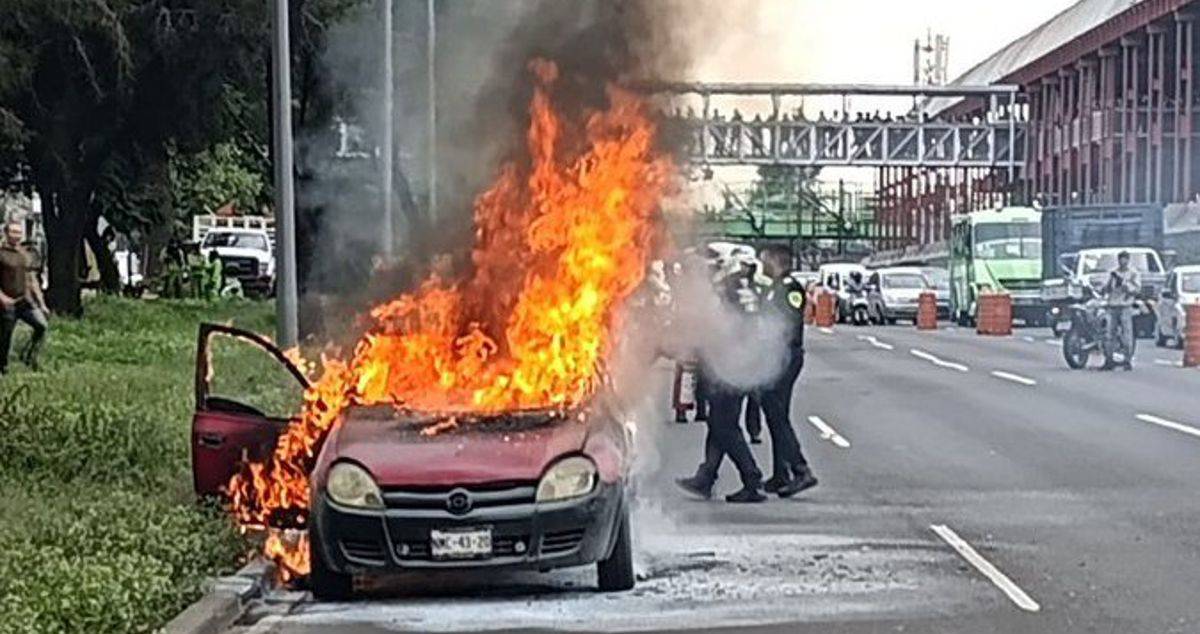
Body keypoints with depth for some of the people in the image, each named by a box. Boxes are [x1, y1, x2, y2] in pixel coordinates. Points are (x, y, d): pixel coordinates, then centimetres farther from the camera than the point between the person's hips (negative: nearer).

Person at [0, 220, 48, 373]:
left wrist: (42, 304, 16)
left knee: (41, 325, -18)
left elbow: (33, 282, 21)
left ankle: (28, 355, -6)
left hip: (27, 302, 5)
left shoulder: (25, 255, 16)